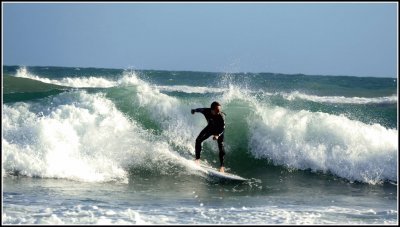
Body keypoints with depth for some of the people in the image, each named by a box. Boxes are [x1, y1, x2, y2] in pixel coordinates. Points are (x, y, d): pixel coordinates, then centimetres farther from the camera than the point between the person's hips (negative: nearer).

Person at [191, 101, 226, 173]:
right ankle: (197, 159, 1)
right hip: (210, 128, 3)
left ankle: (222, 166, -9)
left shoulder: (221, 116, -37)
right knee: (198, 140, -11)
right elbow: (200, 109, -6)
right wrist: (194, 110, 17)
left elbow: (223, 128, -34)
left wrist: (218, 135, -53)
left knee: (221, 147, -16)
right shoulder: (206, 111, -30)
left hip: (219, 131, -3)